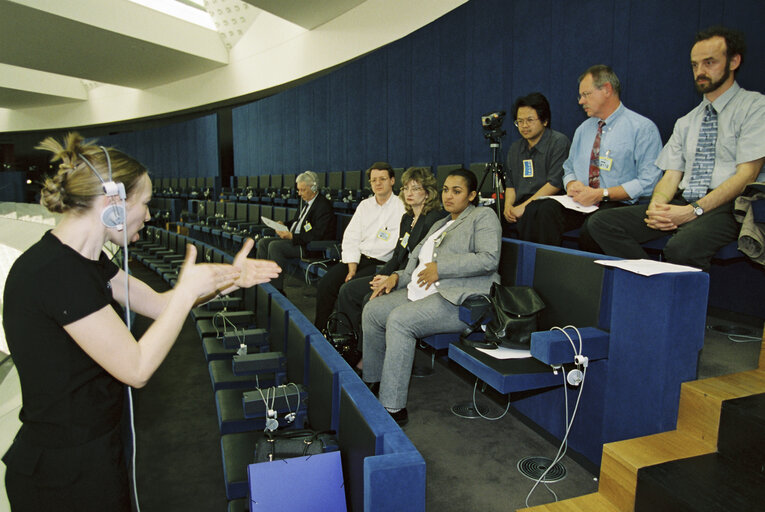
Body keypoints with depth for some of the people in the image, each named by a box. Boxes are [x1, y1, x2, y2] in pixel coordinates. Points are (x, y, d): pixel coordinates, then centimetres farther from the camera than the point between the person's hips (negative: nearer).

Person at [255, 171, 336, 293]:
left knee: (275, 246, -25)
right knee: (263, 242, 2)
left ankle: (276, 289, -19)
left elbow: (316, 236, -22)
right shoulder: (305, 201, 12)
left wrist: (292, 236, -26)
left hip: (311, 246, -10)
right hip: (294, 238, 10)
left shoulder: (323, 206, -16)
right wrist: (284, 225, 4)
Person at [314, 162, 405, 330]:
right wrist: (352, 269, -5)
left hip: (382, 264, -5)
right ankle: (319, 331, -1)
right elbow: (351, 239, 7)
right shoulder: (365, 205, 15)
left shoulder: (401, 207, -3)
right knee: (325, 283, -14)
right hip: (358, 258, 5)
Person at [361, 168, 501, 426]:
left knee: (399, 320, -29)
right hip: (423, 291, 9)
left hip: (458, 298, -9)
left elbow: (489, 259, -14)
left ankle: (393, 407, -23)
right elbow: (419, 260, 28)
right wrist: (398, 276, 8)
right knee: (372, 310, -4)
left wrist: (440, 268, -14)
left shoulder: (483, 216, 3)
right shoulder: (440, 224, 28)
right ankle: (373, 382, 11)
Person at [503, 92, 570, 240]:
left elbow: (555, 183, -11)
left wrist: (524, 207, -17)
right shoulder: (514, 148, 21)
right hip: (519, 212, 6)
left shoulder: (558, 142, -1)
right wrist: (508, 205, -3)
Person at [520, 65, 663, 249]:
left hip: (619, 205, -4)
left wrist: (602, 194, -16)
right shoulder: (583, 129, 21)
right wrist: (572, 184, 0)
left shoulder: (643, 128, 1)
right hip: (579, 203, 5)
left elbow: (648, 182, -7)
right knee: (543, 210, -27)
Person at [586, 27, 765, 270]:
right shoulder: (686, 122, 22)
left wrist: (693, 211, -20)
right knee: (601, 222, -15)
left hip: (726, 206, -6)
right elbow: (671, 176, 13)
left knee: (681, 247, -39)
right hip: (681, 203, 6)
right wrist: (656, 205, -10)